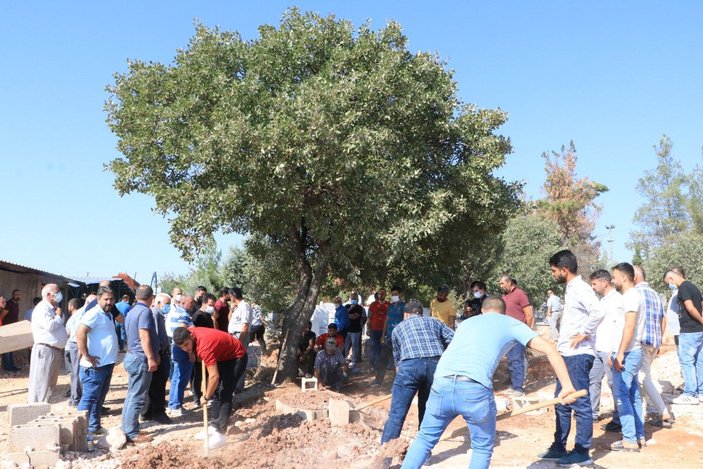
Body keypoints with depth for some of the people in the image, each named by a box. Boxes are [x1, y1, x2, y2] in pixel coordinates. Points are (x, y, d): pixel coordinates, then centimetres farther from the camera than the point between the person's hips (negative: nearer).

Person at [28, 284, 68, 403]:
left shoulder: (52, 308, 19)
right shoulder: (42, 308, -12)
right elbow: (50, 326, -25)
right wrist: (58, 316, -10)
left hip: (56, 351, 10)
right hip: (45, 350, -10)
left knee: (51, 383, 15)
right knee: (41, 383, -7)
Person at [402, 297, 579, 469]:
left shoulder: (466, 322, 33)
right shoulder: (511, 323, 21)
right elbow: (549, 349, 10)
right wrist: (567, 385, 9)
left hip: (441, 383, 4)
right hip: (475, 388, -3)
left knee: (425, 438, 22)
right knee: (482, 447, 19)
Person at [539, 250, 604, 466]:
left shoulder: (580, 288, -15)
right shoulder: (571, 289, 15)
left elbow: (598, 312, -31)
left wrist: (584, 333, -21)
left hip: (578, 355, -10)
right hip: (567, 354, 10)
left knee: (580, 404, 0)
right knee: (562, 403, 15)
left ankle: (582, 452, 10)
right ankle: (559, 448, 25)